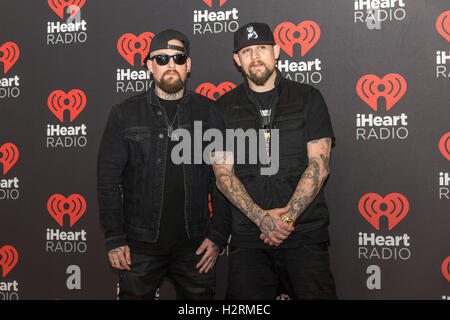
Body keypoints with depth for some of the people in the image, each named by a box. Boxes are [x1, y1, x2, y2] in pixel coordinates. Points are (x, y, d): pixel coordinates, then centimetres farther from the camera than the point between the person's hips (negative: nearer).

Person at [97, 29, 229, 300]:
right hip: (141, 246, 0)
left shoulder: (209, 112, 3)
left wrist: (219, 235, -1)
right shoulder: (125, 114, 2)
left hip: (195, 246, 1)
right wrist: (114, 239, -4)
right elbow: (109, 180, 1)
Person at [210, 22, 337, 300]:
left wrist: (288, 215, -12)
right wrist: (261, 217, -12)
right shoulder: (225, 108, 9)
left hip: (305, 234, -1)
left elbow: (319, 164, -1)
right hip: (249, 237, 1)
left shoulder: (309, 98, 6)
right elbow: (223, 173, 2)